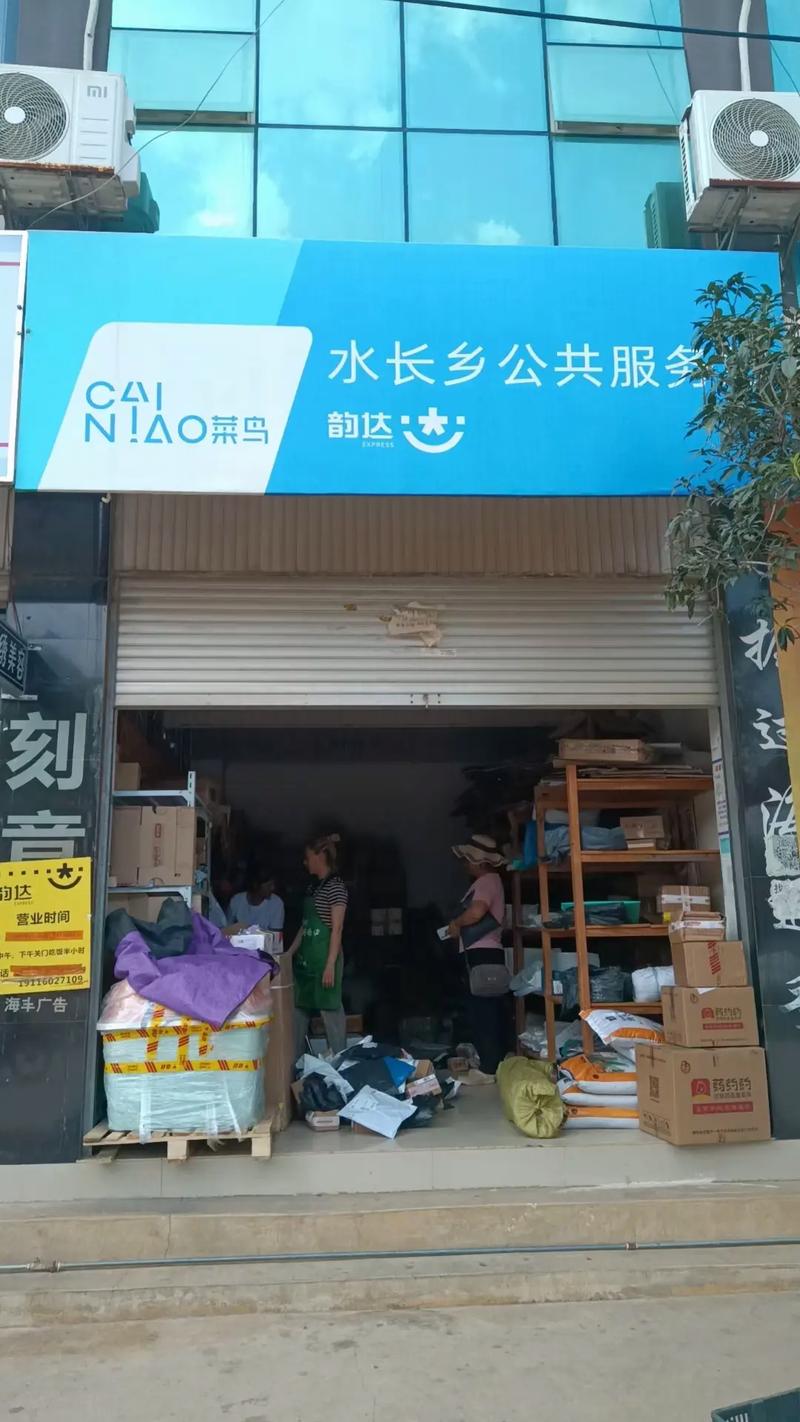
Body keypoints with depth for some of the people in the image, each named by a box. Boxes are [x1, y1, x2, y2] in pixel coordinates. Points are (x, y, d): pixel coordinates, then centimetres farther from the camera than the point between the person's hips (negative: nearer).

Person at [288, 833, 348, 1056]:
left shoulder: (335, 886, -11)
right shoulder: (314, 887, 14)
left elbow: (337, 929, -15)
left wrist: (330, 965, -19)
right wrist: (289, 954, 18)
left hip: (324, 956, -9)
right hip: (306, 957, 9)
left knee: (330, 1009, -3)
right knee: (298, 1007, 11)